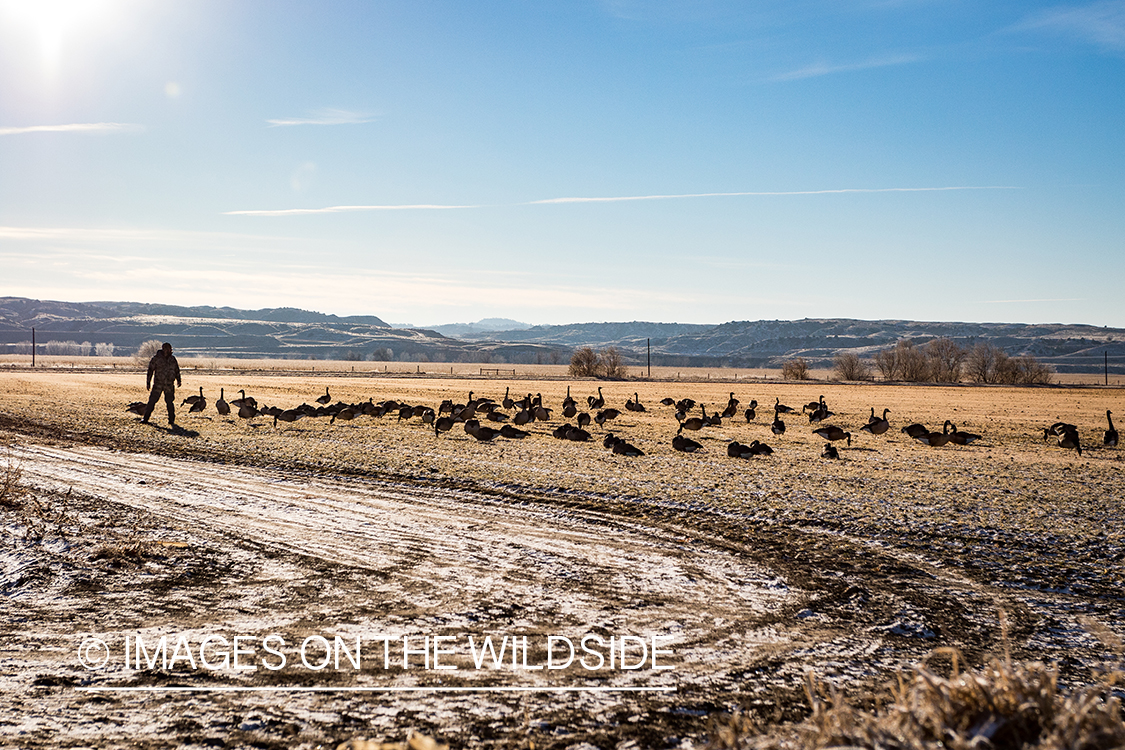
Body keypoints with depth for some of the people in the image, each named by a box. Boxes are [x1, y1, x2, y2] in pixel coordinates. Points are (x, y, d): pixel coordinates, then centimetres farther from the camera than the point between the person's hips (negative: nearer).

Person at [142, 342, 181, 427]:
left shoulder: (172, 359, 9)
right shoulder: (156, 358, -2)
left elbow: (177, 370, 17)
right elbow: (150, 370, 0)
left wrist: (178, 380, 7)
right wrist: (148, 382, -3)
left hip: (169, 385, 3)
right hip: (158, 384, -2)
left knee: (170, 402, 3)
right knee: (152, 401, -1)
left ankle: (171, 421, 11)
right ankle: (145, 419, 7)